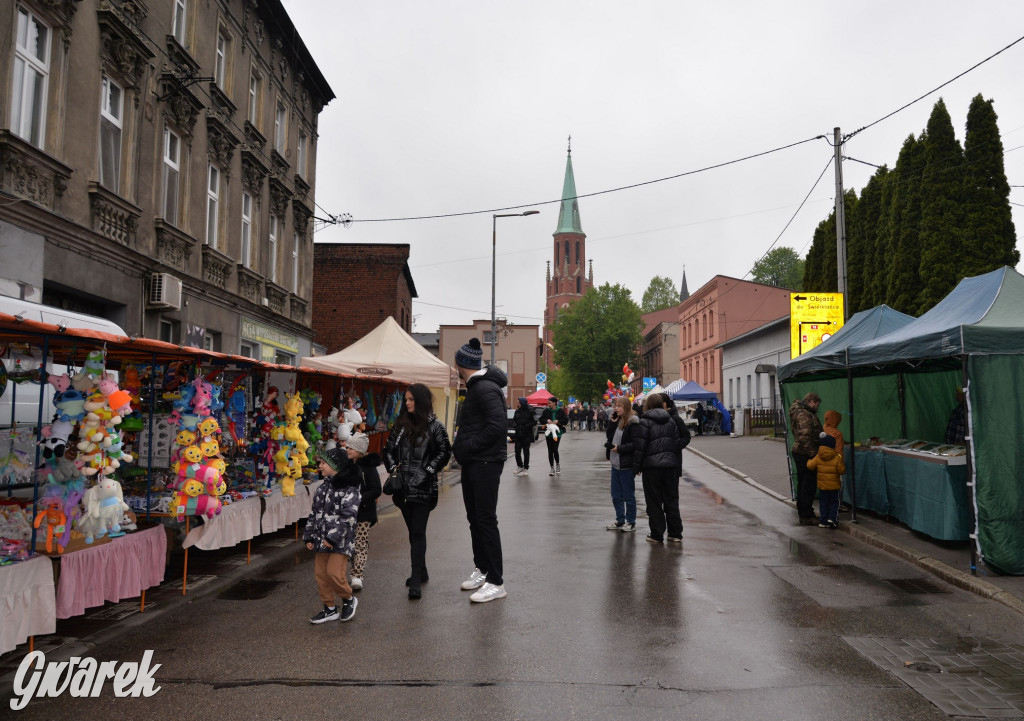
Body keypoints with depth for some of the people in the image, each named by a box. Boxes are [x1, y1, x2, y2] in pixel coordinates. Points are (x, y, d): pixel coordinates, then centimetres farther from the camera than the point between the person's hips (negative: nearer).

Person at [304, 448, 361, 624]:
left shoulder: (349, 488, -13)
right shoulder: (323, 487, 12)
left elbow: (348, 516, -19)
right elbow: (314, 513, 17)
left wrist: (333, 537, -20)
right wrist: (309, 537, 12)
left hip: (340, 540, -8)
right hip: (321, 539, 8)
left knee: (334, 572, -12)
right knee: (320, 573, 10)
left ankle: (348, 599, 15)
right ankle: (330, 609, 24)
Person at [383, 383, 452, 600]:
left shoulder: (434, 425, -4)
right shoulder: (400, 424, 10)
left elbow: (444, 452, -5)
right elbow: (388, 449, 16)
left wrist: (428, 471, -10)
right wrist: (393, 467, 2)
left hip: (424, 488, -5)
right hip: (404, 486, 5)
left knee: (418, 532, -7)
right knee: (413, 531, 14)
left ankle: (416, 581, -5)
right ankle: (421, 572, 29)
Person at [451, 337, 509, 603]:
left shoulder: (486, 388, -17)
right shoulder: (476, 387, 16)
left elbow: (496, 426, -27)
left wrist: (466, 446, -20)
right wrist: (461, 446, 6)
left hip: (486, 463, -10)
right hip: (472, 462, 10)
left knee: (486, 520, -6)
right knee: (474, 518, 17)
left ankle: (496, 583, 2)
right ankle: (482, 570, 31)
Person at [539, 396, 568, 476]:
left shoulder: (560, 411, -1)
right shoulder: (546, 411, 5)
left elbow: (566, 420, 1)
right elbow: (541, 420, 8)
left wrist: (558, 421, -14)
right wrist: (547, 420, -11)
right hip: (548, 433, 3)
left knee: (555, 449, -11)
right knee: (550, 451, 5)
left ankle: (558, 465, 15)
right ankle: (552, 468, 14)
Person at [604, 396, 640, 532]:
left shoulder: (633, 422, -15)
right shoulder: (617, 421, 10)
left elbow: (636, 444, -18)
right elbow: (609, 435, 6)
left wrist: (619, 448, -20)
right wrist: (612, 422, -5)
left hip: (627, 465, -8)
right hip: (616, 464, 8)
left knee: (628, 496, 5)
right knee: (616, 496, 15)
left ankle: (631, 522, 17)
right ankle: (620, 521, 28)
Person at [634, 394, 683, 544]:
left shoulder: (645, 421, -7)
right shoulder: (671, 420, 10)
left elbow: (640, 446, -10)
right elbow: (678, 443, 11)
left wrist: (637, 466, -2)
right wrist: (678, 465, 17)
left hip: (651, 465, -5)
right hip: (670, 465, 5)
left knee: (654, 502, 3)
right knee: (672, 500, 11)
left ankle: (657, 535, 6)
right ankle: (675, 534, 15)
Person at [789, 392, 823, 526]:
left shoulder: (801, 412, 18)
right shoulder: (804, 414, -17)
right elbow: (805, 436, -26)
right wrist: (813, 453, -23)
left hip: (799, 453, 11)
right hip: (805, 454, -11)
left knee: (803, 484, 17)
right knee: (809, 484, -6)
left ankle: (803, 513, 26)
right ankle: (806, 516, -1)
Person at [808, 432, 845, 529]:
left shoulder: (818, 457, -6)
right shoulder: (837, 458, -11)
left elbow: (810, 466, -4)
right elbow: (841, 471, -11)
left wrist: (809, 461, 17)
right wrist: (843, 464, 9)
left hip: (822, 485, 2)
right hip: (834, 485, -2)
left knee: (823, 503, 10)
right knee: (834, 502, 10)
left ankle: (824, 521, 11)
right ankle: (832, 518, -2)